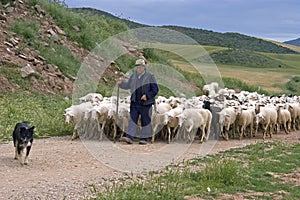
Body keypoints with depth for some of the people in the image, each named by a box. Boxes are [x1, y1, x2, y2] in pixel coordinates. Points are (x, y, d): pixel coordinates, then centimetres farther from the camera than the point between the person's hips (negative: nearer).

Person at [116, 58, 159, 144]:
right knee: (133, 119, -3)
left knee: (145, 121, 3)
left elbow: (155, 90, -7)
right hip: (135, 103, 4)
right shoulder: (133, 76, 10)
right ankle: (129, 137, -9)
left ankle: (143, 138, 12)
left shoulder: (150, 77, -5)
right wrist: (121, 83, 5)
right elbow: (128, 85, 23)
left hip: (146, 103, -4)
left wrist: (147, 95, -19)